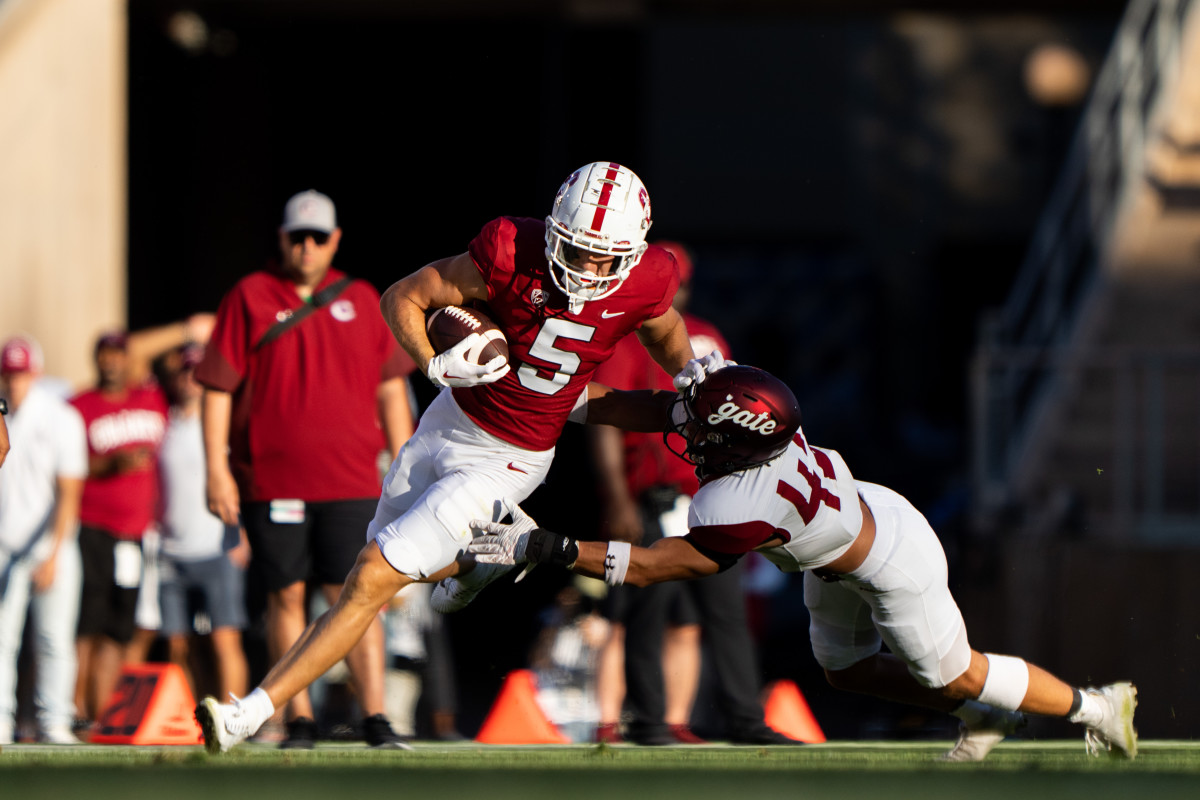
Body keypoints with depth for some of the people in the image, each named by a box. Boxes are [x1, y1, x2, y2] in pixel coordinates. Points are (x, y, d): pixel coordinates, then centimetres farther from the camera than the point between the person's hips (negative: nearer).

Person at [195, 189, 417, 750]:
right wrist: (216, 468, -6)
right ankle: (299, 720, 9)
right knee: (286, 597, 2)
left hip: (349, 482, 1)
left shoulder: (361, 300, 11)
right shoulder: (249, 298, 4)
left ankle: (375, 718, -7)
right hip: (271, 481, -1)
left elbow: (390, 388, 15)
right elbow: (217, 388, 1)